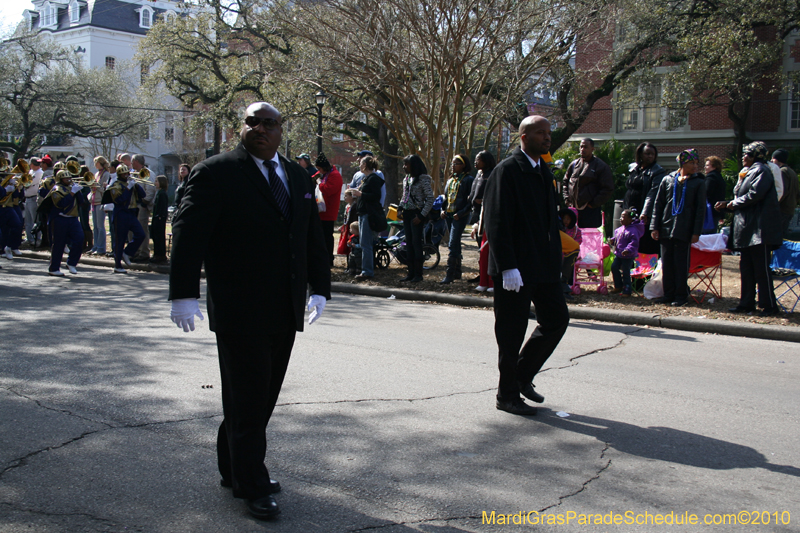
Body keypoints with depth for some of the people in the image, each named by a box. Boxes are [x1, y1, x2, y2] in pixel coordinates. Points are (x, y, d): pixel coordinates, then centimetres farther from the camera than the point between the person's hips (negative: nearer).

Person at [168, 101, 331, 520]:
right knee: (246, 403, 2)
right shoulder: (216, 173, -5)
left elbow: (313, 237, 18)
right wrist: (184, 294, -20)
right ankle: (252, 486, 15)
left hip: (285, 313, 6)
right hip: (240, 313, -6)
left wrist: (320, 289, 10)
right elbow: (188, 232, -12)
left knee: (263, 398, 14)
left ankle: (235, 470, 31)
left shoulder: (298, 178, 14)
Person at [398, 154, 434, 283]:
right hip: (407, 213, 7)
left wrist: (421, 215, -16)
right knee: (409, 243, 8)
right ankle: (411, 273, 14)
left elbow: (430, 199, -13)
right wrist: (400, 210, 10)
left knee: (416, 242, -7)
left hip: (417, 214, -7)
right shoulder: (406, 179, 13)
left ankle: (418, 274, -1)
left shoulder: (423, 179, -10)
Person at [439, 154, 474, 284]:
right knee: (454, 244, 13)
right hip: (449, 215, 8)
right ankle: (457, 272, 21)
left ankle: (449, 274, -14)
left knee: (453, 244, -14)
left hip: (460, 216, -8)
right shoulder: (451, 180, 17)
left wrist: (460, 214, -18)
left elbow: (471, 201, -10)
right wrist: (443, 210, 8)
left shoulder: (468, 180, -6)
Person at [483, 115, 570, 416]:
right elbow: (496, 222, -17)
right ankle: (508, 395, 17)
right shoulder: (507, 171, -11)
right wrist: (508, 267, -22)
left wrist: (556, 261, 16)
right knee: (511, 332, 2)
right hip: (515, 269, -8)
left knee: (557, 318, 8)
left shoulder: (544, 172, 15)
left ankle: (523, 375, 25)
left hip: (543, 266, 8)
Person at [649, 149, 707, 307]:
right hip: (666, 229, 3)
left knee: (681, 264, 0)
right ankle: (669, 294, 16)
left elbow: (701, 209, 1)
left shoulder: (698, 182, 3)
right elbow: (658, 204, 9)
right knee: (666, 263, 6)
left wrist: (696, 232, -6)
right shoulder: (668, 180, 8)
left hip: (684, 231, -3)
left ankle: (681, 295, 10)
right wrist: (655, 227, 2)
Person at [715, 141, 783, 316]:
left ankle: (769, 305, -1)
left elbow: (755, 194, -21)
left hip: (759, 229, -10)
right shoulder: (749, 172, 20)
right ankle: (747, 303, 15)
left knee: (761, 268, -7)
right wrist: (727, 205, 9)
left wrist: (734, 203, -9)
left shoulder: (761, 170, -9)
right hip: (747, 229, 10)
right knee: (746, 267, 10)